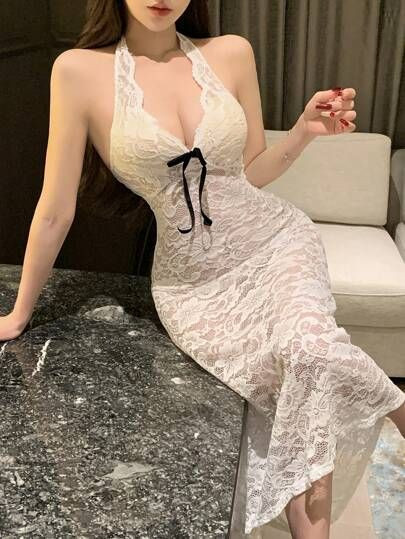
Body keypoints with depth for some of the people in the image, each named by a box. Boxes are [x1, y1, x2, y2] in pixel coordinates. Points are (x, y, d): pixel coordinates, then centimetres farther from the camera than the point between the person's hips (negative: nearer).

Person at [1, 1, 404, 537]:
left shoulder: (231, 53, -1)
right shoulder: (80, 70, -9)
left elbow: (251, 174, 10)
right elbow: (57, 210, -2)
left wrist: (304, 130, -8)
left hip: (275, 238, 2)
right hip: (192, 277, -1)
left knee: (310, 349, -28)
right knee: (299, 389, -21)